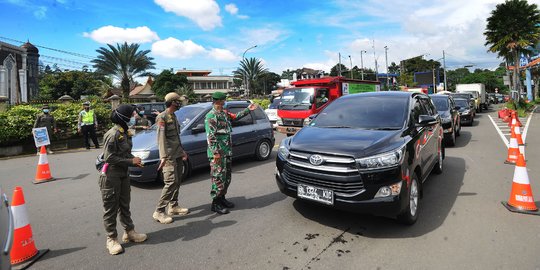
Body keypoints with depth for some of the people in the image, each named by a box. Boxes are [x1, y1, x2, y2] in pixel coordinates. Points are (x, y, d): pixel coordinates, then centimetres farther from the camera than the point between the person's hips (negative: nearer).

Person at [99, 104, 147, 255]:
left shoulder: (125, 133, 8)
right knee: (111, 209, 4)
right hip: (111, 176, -8)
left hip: (123, 175, 8)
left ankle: (129, 232, 30)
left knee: (124, 206, 18)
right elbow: (109, 158, -21)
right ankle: (111, 239, 16)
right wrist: (131, 161, -19)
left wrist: (134, 160, -1)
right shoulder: (112, 134, -19)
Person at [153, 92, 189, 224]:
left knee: (177, 181, 12)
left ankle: (173, 206, 24)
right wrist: (163, 156, -27)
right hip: (169, 156, -9)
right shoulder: (162, 117, -11)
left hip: (178, 155, 9)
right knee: (171, 182, -12)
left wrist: (182, 151, 22)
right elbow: (161, 138, -19)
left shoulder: (174, 116, 16)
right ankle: (159, 212, -4)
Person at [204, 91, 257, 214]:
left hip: (227, 152, 9)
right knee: (219, 178, -4)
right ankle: (216, 204, 8)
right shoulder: (211, 116, -14)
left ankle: (222, 198, 29)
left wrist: (248, 109, 27)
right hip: (218, 153, -9)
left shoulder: (224, 113, 14)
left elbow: (236, 116, 31)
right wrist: (215, 152, -22)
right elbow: (210, 136, -19)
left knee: (227, 177, 15)